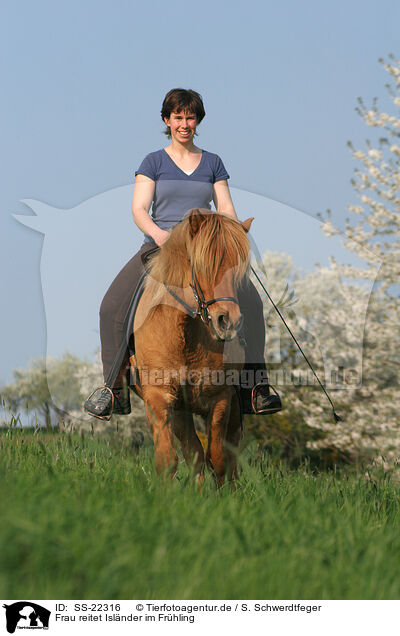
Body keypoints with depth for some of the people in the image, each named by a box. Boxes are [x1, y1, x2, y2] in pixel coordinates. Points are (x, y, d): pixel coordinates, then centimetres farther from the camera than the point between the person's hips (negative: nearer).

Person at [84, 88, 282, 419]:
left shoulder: (213, 163, 15)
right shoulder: (154, 162, 10)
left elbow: (226, 210, 11)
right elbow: (139, 210, 0)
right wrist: (157, 232, -22)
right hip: (159, 245, -1)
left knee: (249, 298, -25)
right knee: (113, 305, -23)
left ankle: (254, 386, -25)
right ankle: (114, 388, -16)